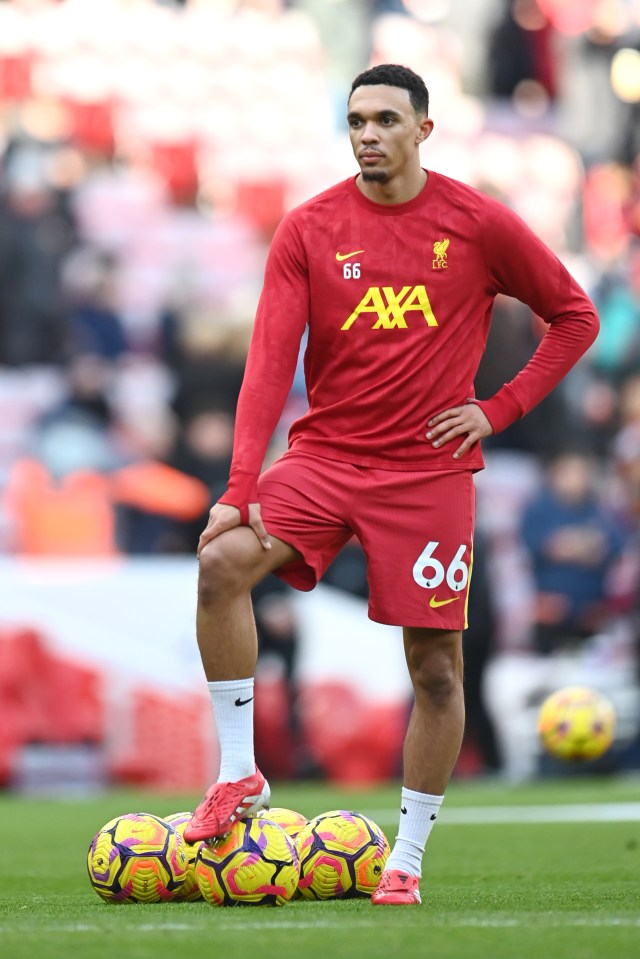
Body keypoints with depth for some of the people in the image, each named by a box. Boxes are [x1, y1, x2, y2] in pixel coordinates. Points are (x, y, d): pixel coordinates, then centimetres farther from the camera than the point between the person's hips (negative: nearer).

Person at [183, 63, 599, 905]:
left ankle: (406, 862, 14)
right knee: (222, 564, -24)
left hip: (429, 471, -1)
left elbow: (575, 317, 8)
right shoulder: (309, 229, -1)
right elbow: (270, 361, -7)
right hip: (324, 456, 1)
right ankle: (238, 777, -12)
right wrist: (240, 490, -17)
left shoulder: (479, 225, -3)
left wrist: (499, 409, -2)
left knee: (436, 667, -1)